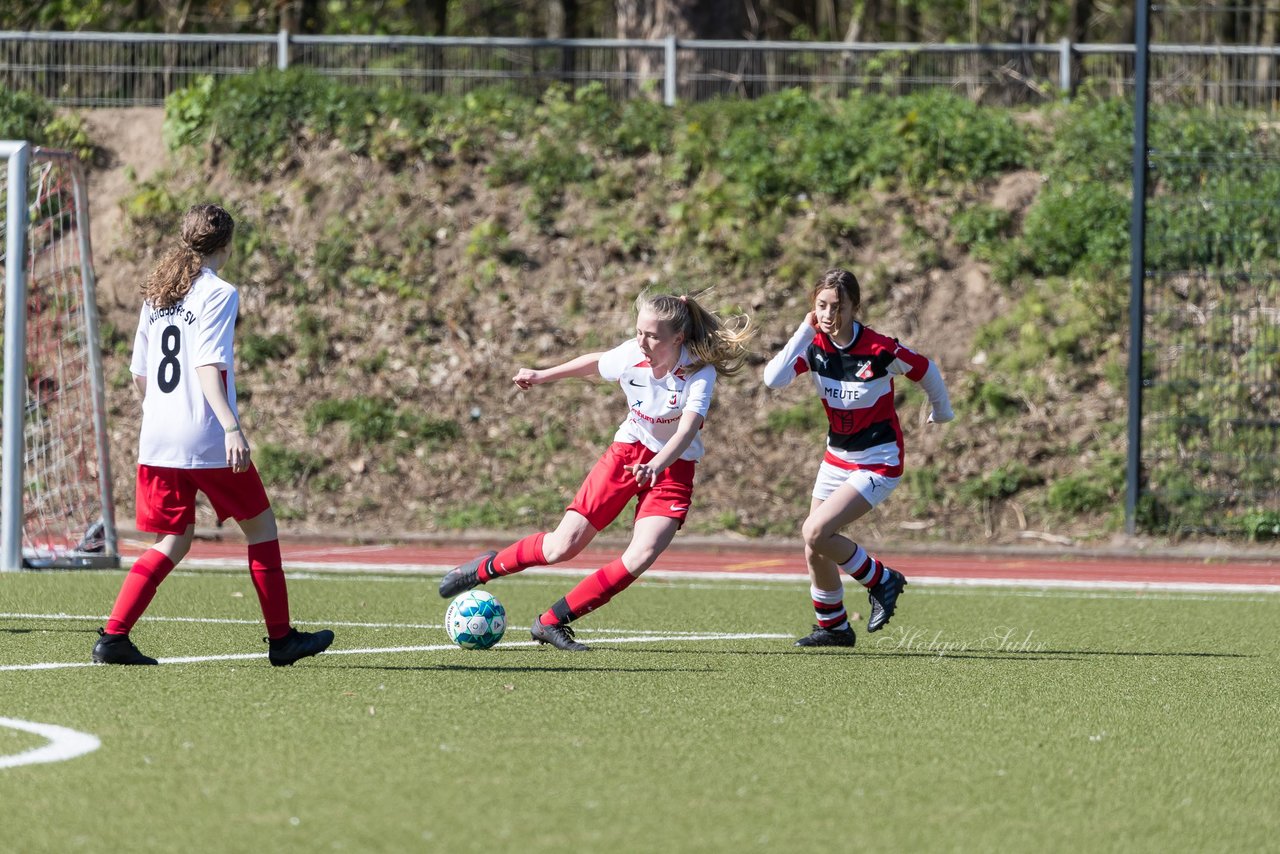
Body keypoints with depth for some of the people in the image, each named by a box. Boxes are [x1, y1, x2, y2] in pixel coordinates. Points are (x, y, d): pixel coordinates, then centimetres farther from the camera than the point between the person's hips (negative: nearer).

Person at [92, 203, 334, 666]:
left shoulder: (157, 294, 13)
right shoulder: (218, 294, -8)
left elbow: (140, 375, 16)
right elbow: (208, 367, -20)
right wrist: (231, 427, -28)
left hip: (156, 439, 7)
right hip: (205, 439, -7)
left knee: (173, 541, 10)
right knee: (260, 524, 10)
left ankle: (113, 636, -5)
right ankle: (281, 638, 15)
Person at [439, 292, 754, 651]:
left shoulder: (700, 372, -25)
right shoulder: (630, 355, -16)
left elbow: (688, 429, -39)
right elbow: (595, 362, 8)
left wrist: (655, 466, -57)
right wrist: (543, 375, 20)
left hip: (673, 467, -2)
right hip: (627, 452, 2)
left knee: (641, 556, -22)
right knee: (562, 546, -2)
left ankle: (552, 622, -8)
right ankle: (486, 568, 25)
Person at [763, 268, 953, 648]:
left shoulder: (880, 350, -22)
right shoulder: (814, 344, -8)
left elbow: (927, 371, -3)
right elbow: (773, 378, -23)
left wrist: (941, 412, 14)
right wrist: (804, 332, -23)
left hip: (878, 462, -6)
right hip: (838, 456, 6)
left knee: (815, 532, -21)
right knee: (815, 553, 9)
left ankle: (881, 580, 1)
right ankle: (833, 627, 31)